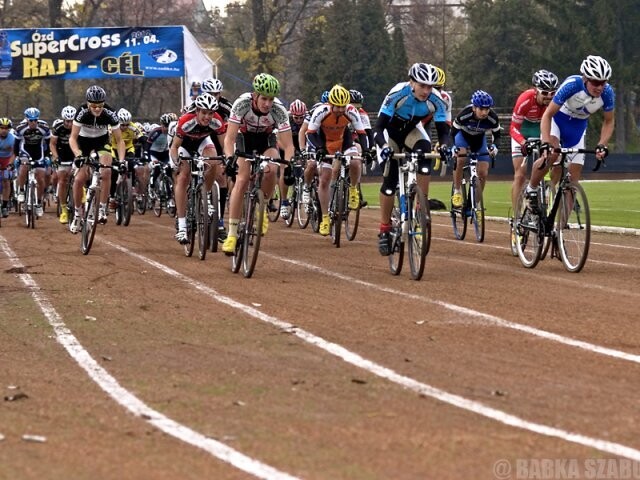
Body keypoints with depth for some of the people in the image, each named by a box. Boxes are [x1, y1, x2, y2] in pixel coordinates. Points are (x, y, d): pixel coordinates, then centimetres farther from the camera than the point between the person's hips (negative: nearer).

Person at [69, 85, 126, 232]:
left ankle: (102, 209, -13)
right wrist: (78, 155, -43)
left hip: (102, 141, 0)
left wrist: (121, 160, -33)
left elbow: (119, 140, -20)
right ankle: (77, 214, 8)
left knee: (106, 172, -26)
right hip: (84, 142, 0)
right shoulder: (82, 112, -29)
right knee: (80, 179, -11)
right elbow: (73, 138, -26)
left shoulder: (110, 114, -27)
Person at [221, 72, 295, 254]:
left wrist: (288, 163, -46)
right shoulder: (242, 104, -32)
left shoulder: (279, 110, -30)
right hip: (245, 138, 0)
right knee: (241, 181, -17)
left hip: (267, 139, 0)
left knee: (270, 171, -29)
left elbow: (288, 145, -27)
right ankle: (232, 234, -14)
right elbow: (229, 138, -32)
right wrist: (229, 158, -50)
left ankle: (262, 210, -1)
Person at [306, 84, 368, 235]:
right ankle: (325, 218, 7)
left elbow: (361, 132, -19)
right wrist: (318, 148, -41)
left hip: (344, 141, 1)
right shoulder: (321, 112, -30)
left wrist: (366, 150, -34)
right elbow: (310, 133, -24)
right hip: (324, 142, -1)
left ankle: (353, 189, 1)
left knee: (355, 163, -30)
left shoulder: (351, 112, -27)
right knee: (324, 180, -4)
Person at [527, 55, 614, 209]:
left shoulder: (607, 92, -23)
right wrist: (545, 144, -41)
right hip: (558, 118, -4)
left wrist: (602, 145, -21)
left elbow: (609, 121, -5)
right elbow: (548, 115, -30)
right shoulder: (572, 85, -33)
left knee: (573, 178, -3)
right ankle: (531, 190, -8)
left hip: (578, 126, 4)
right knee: (551, 155, -33)